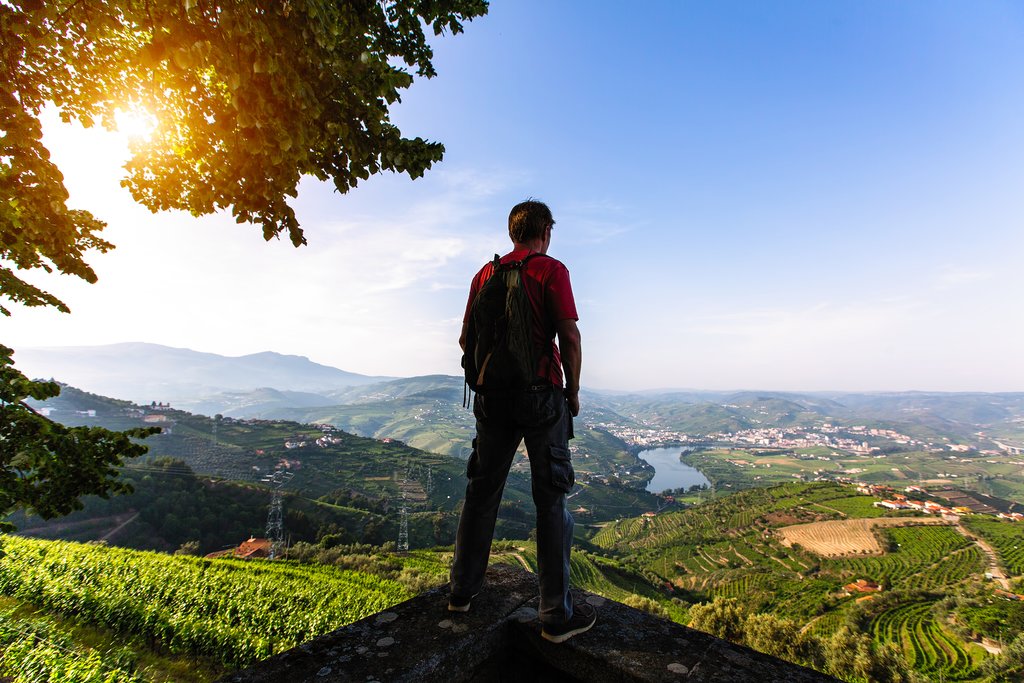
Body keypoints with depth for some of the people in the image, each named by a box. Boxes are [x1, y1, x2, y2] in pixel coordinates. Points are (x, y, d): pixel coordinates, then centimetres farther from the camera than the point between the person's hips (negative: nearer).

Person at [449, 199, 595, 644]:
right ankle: (556, 615, 14)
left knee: (482, 491, 16)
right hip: (541, 394, -5)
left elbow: (466, 338, 12)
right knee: (551, 501, 4)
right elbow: (570, 338, -13)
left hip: (492, 395, 5)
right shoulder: (551, 270, -5)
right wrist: (573, 391, -1)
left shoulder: (485, 273, 10)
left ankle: (463, 590, 30)